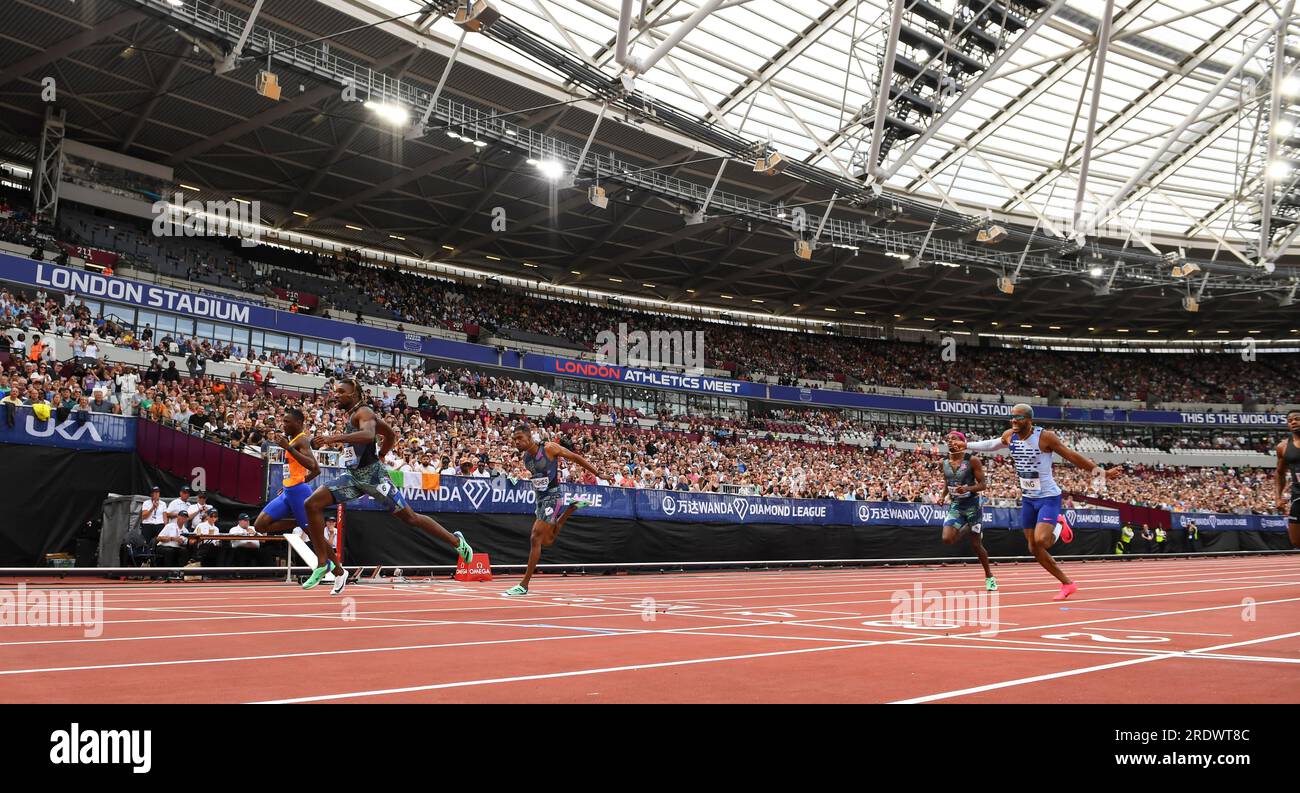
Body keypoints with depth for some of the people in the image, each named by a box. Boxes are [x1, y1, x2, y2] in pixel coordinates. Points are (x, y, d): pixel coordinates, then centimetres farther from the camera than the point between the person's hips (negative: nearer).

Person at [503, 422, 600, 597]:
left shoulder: (549, 448, -16)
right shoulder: (524, 457, 3)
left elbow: (576, 457, -7)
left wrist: (598, 474, -2)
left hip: (552, 496, -8)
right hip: (540, 498, 8)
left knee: (536, 538, -15)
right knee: (547, 540, 17)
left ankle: (524, 585, -11)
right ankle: (573, 506, 33)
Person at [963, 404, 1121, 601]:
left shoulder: (1045, 437, -18)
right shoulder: (1009, 436, -1)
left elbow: (1072, 456, -14)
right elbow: (991, 445, 20)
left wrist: (1101, 472, -16)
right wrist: (966, 445, 26)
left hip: (1048, 497, -6)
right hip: (1027, 499, 6)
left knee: (1040, 540, -26)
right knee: (1034, 549, 6)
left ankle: (1058, 528, 10)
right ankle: (1068, 584, 22)